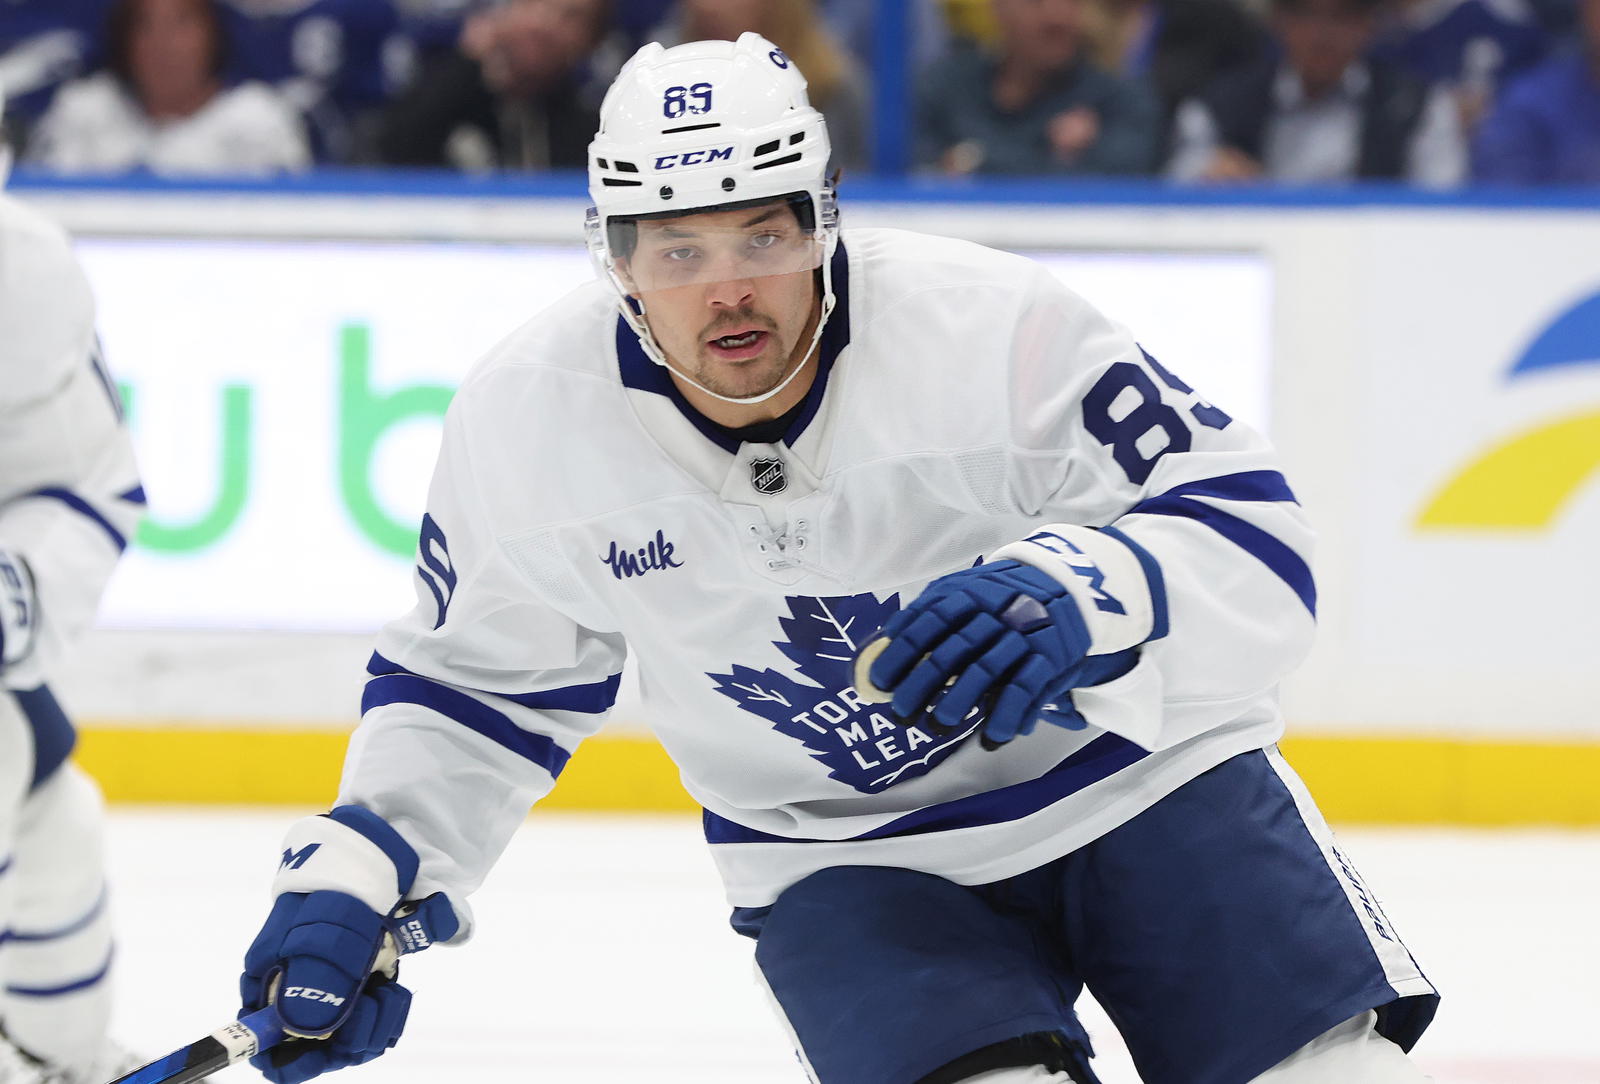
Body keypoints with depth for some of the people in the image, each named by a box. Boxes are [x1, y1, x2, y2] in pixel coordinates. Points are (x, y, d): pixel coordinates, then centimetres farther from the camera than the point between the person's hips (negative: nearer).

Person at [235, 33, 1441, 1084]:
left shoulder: (993, 325, -25)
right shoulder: (528, 419, -14)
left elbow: (1256, 542, -26)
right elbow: (473, 679, 4)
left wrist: (1084, 595, -45)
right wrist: (356, 880, -7)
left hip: (1137, 763, -1)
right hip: (846, 855, 1)